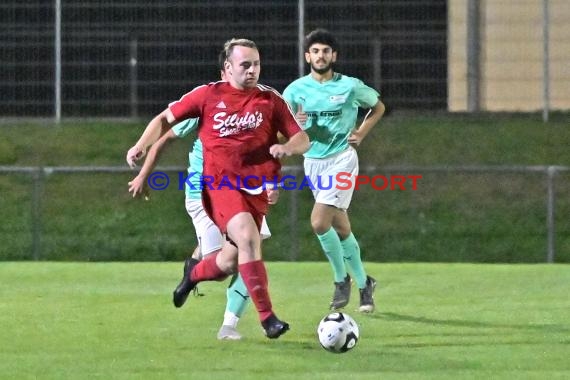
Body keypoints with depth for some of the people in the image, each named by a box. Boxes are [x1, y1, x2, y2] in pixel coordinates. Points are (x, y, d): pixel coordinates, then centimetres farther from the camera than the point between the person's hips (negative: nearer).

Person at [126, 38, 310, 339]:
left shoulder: (270, 100, 4)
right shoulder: (208, 95, 1)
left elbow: (302, 139, 5)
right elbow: (166, 118, 11)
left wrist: (287, 147, -18)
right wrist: (142, 145, -4)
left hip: (256, 189, 3)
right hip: (220, 183, -3)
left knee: (230, 263, 4)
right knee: (248, 237, -27)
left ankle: (194, 273, 41)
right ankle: (267, 317, -25)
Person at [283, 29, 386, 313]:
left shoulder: (350, 86, -4)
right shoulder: (296, 90, 1)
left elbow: (378, 107, 13)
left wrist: (361, 133, -2)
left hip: (341, 159, -4)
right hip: (313, 161, 4)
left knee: (319, 222, -19)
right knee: (341, 228, 10)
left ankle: (341, 279, 0)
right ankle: (363, 283, 26)